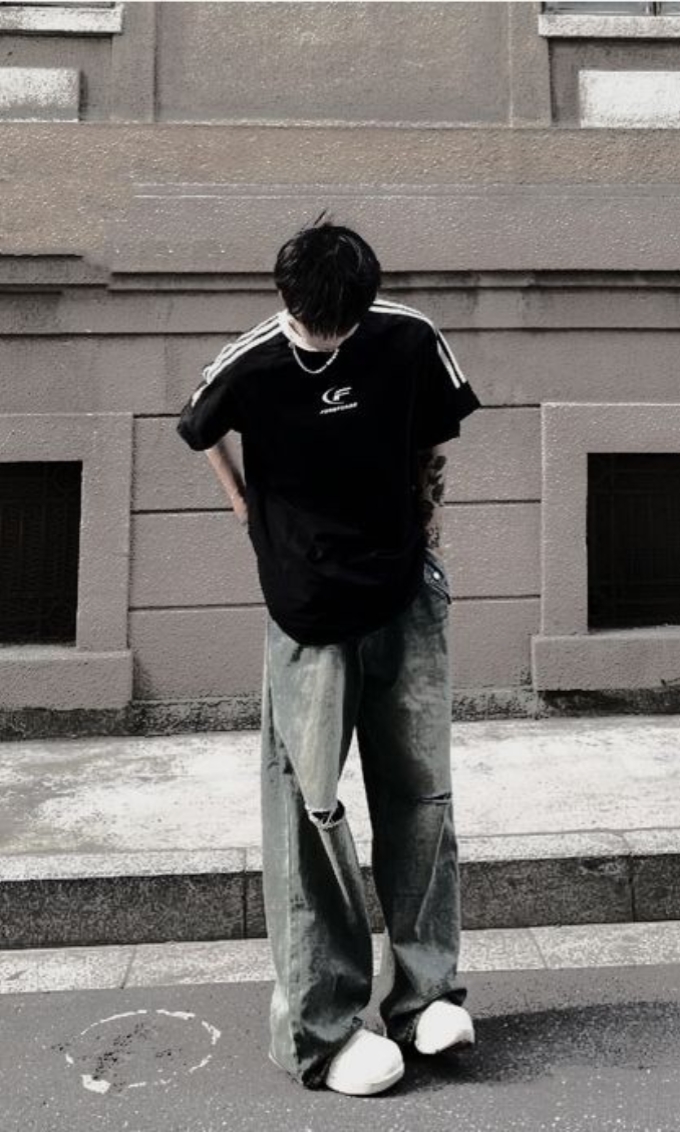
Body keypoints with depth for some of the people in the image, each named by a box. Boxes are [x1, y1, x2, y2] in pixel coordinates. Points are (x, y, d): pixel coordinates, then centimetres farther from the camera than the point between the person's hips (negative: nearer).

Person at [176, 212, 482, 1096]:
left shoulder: (412, 342, -4)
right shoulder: (248, 368, -9)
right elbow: (203, 435, 12)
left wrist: (427, 534, 8)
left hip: (408, 600, 3)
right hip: (308, 616, -2)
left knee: (421, 794, 4)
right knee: (310, 807, -3)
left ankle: (426, 991, 18)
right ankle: (321, 1027, 7)